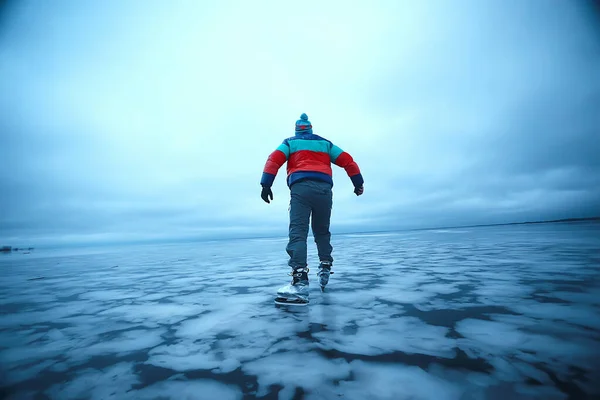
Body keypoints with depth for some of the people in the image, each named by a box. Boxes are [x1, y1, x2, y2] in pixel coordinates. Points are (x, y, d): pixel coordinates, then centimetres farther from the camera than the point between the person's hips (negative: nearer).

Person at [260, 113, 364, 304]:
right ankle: (325, 268, 15)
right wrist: (358, 183, 22)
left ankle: (300, 282, -26)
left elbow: (274, 159, 4)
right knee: (322, 232, 20)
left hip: (301, 187, -3)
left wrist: (266, 184, -4)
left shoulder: (290, 142, 22)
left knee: (298, 233, -13)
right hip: (324, 189, 3)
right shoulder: (325, 143, 28)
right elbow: (347, 160, 19)